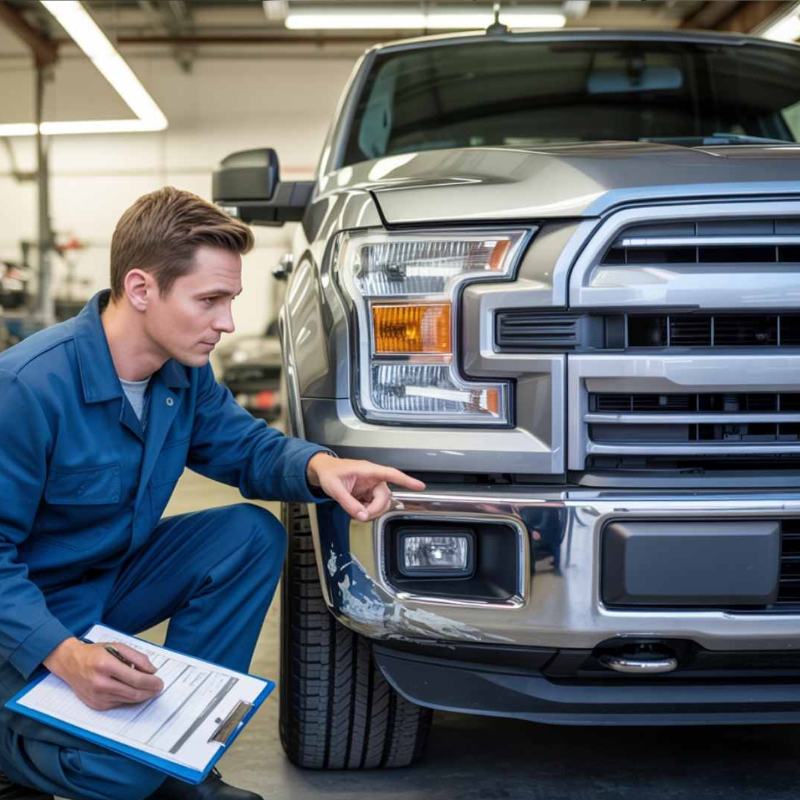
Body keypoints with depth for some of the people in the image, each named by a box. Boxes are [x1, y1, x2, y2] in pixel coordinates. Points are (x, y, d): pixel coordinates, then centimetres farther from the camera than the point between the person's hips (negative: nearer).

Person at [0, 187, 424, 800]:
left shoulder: (184, 372, -6)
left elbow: (246, 446, 5)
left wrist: (318, 466, -20)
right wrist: (65, 654, -39)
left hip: (115, 576, 8)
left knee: (253, 535, -10)